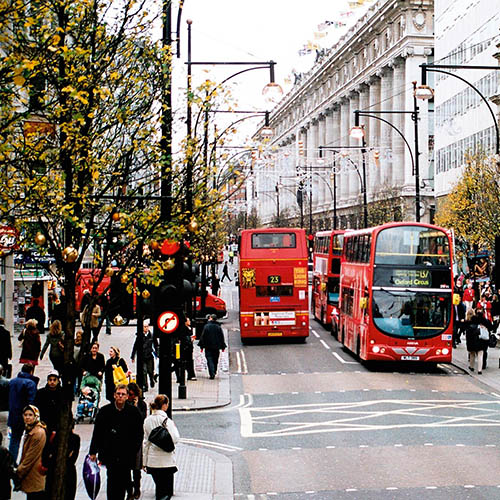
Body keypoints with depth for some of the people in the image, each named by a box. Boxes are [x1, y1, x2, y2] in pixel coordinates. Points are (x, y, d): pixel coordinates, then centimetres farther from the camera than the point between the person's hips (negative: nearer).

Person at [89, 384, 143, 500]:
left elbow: (139, 433, 7)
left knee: (123, 481, 5)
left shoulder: (134, 412, 2)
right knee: (112, 480, -7)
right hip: (110, 453, -1)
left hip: (127, 454, 1)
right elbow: (97, 432, 5)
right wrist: (93, 451, 3)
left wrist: (134, 449, -1)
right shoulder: (105, 411, 2)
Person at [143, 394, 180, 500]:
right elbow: (175, 439, -14)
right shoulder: (166, 420, -13)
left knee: (159, 488, 19)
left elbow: (145, 442, 8)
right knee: (167, 491, 0)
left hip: (152, 461, 5)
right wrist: (174, 427, 2)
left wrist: (145, 461, 14)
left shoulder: (147, 421, 4)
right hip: (166, 460, -5)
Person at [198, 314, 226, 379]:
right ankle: (214, 372, 23)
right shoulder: (218, 327, 3)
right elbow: (222, 337, 6)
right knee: (215, 360, 15)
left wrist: (202, 346, -1)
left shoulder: (206, 326, -7)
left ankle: (212, 374, -16)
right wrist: (222, 347, 13)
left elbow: (202, 337, -6)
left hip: (208, 347, -3)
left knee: (210, 360, -4)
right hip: (216, 347, 3)